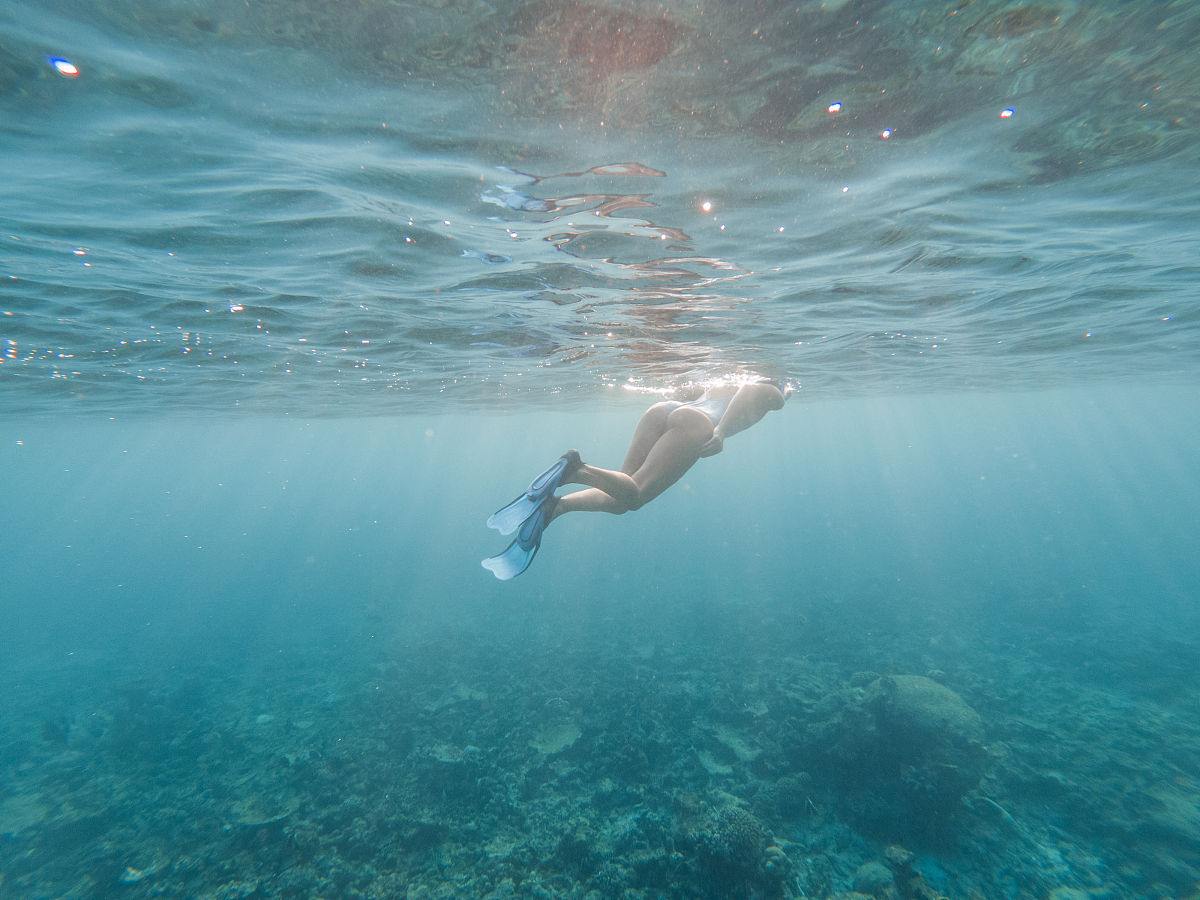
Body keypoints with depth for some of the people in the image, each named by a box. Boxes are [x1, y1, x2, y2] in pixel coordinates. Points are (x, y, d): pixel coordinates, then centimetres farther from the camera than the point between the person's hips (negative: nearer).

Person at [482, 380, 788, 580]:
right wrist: (721, 432, -14)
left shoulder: (719, 385, 42)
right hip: (694, 425, -6)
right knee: (633, 496, -11)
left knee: (618, 498, 4)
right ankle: (576, 469, -36)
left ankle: (555, 504, -18)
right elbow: (748, 392, 0)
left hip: (661, 409, 6)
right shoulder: (772, 394, 24)